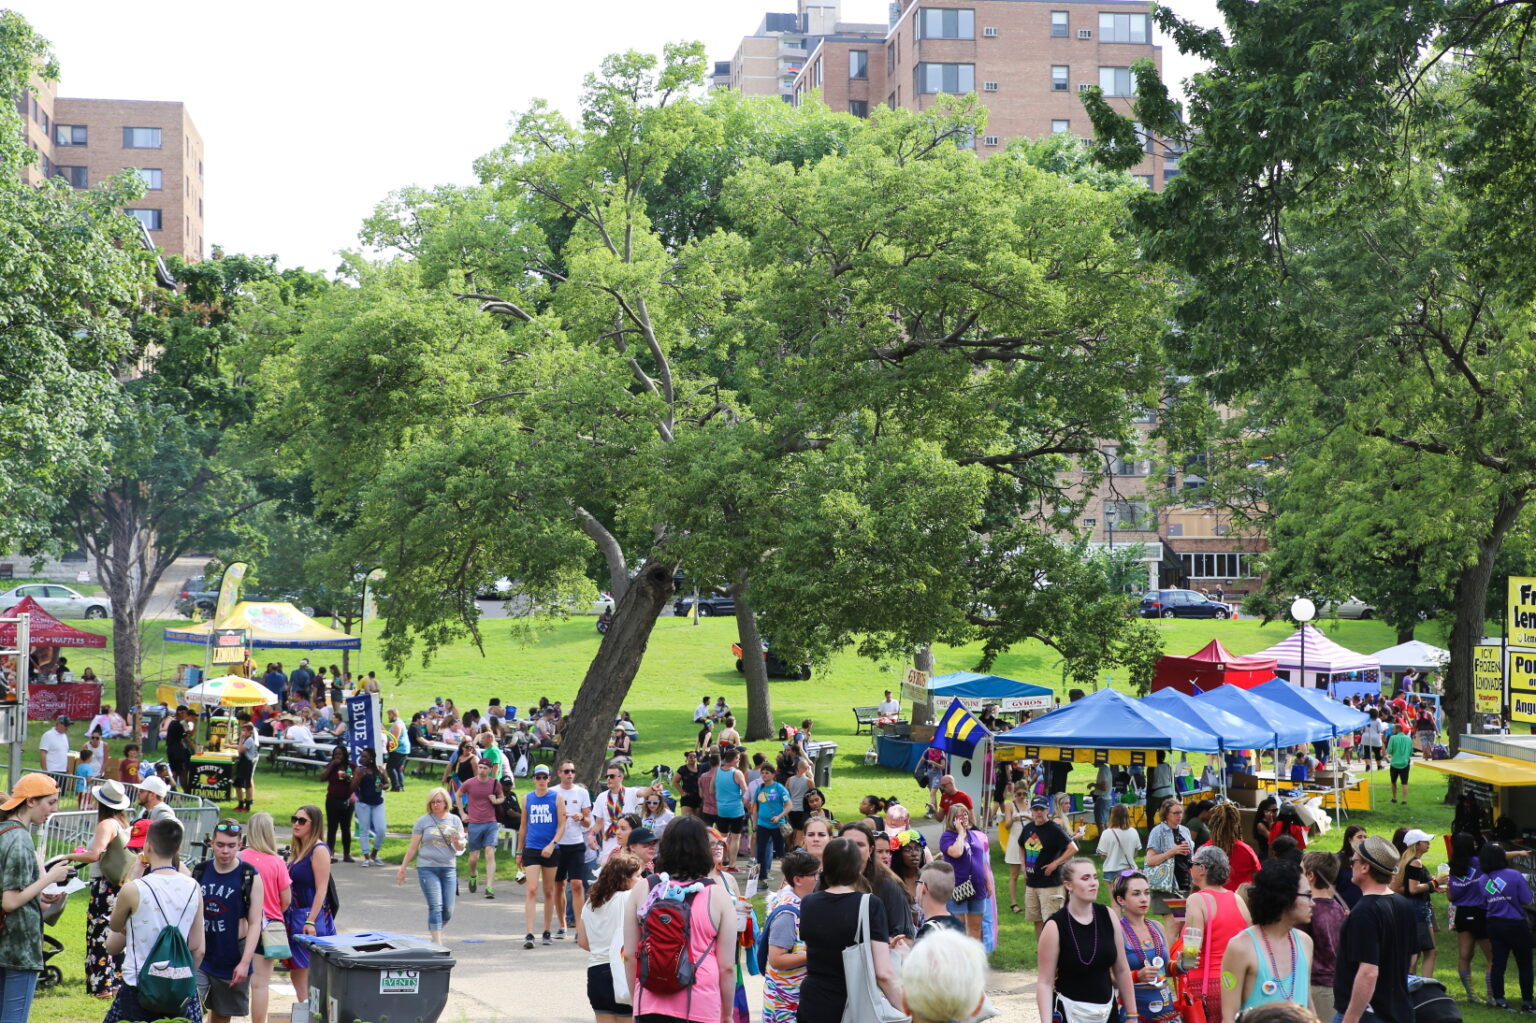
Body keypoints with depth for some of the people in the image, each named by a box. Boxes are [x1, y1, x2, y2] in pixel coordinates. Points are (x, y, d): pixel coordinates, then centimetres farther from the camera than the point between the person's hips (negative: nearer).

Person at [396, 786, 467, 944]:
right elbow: (413, 847, 5)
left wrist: (458, 841, -16)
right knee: (435, 906, -12)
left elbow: (461, 847, 6)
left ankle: (436, 934, 28)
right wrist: (403, 868, 6)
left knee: (448, 910, 4)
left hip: (448, 868, 3)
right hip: (427, 868, -3)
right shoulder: (423, 821, 1)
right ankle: (438, 943, -11)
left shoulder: (454, 820, 8)